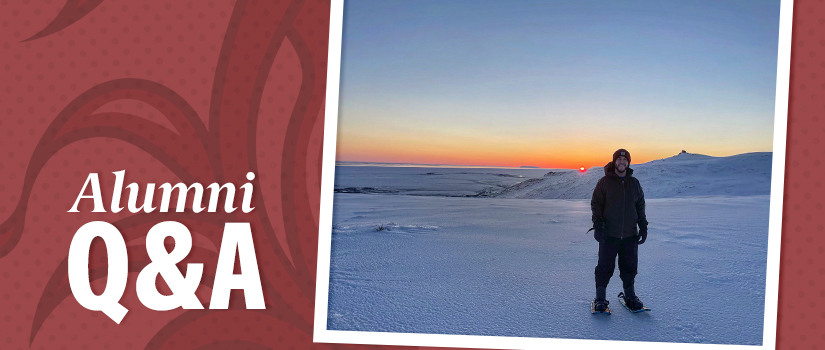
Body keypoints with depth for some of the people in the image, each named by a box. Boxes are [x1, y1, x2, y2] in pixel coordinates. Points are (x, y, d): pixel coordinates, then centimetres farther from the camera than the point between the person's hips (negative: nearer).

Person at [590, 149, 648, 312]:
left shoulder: (634, 183, 11)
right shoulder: (605, 182, 1)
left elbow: (640, 205, 19)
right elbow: (596, 203, 1)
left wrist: (643, 226, 11)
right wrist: (598, 224, -10)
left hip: (630, 234, 3)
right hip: (609, 234, -3)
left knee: (629, 266, 7)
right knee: (605, 266, -2)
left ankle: (630, 296, 22)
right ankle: (600, 298, 7)